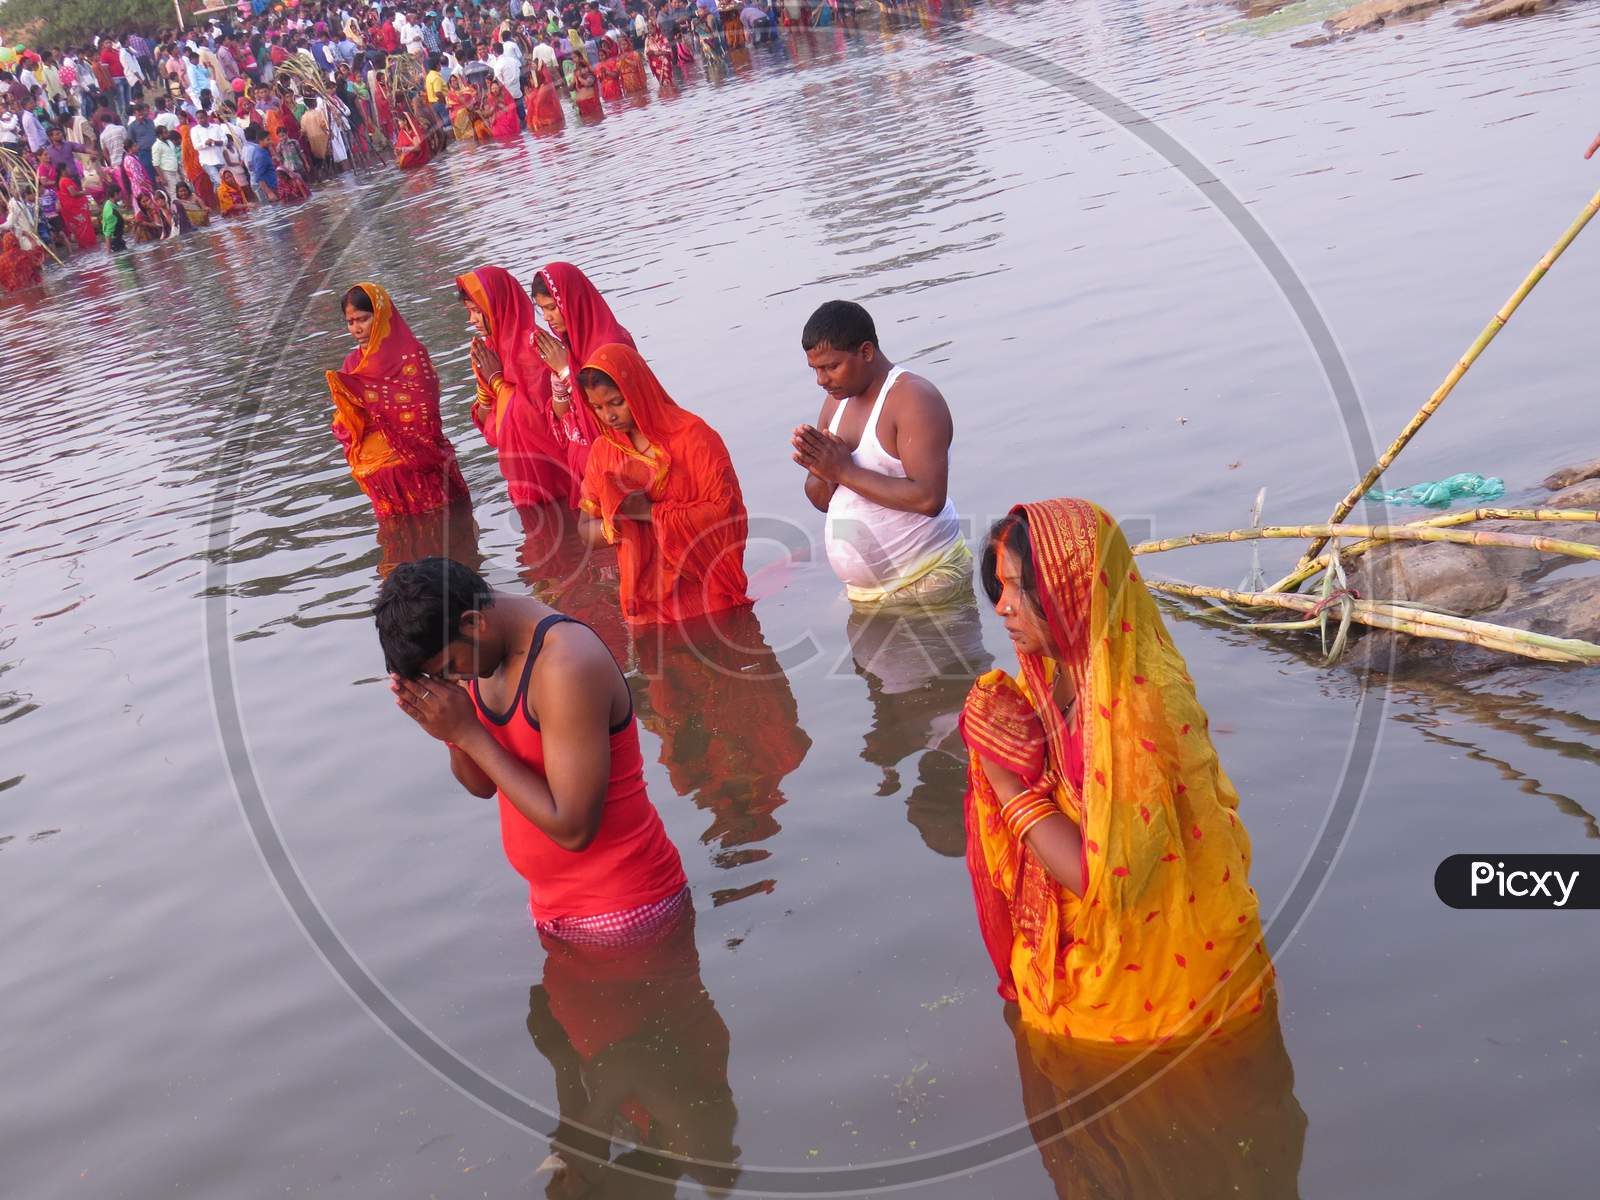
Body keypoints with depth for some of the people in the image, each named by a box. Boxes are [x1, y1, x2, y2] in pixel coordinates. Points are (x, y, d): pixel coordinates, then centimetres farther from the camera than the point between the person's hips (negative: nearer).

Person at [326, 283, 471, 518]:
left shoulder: (411, 354, -9)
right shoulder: (353, 364, 8)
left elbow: (422, 415, -17)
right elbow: (345, 429, 5)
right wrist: (343, 398, -15)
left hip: (421, 470, -5)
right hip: (382, 478, 5)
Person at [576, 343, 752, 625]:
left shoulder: (691, 435, -10)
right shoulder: (602, 451, 3)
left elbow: (726, 511, -17)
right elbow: (588, 530, 8)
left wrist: (651, 513, -19)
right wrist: (613, 526, -14)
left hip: (705, 592, -3)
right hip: (644, 598, 3)